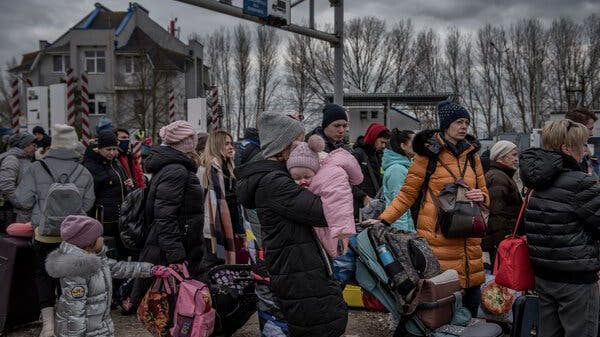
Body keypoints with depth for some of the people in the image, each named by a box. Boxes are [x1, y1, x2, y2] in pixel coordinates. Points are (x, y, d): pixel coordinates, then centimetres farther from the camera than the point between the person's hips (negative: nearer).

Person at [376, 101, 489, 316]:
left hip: (469, 239, 5)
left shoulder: (472, 155, 15)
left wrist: (481, 196, -3)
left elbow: (484, 194, 21)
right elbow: (407, 194, 0)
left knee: (472, 295, 8)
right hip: (437, 238, -5)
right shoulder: (429, 153, -1)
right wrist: (384, 220, -11)